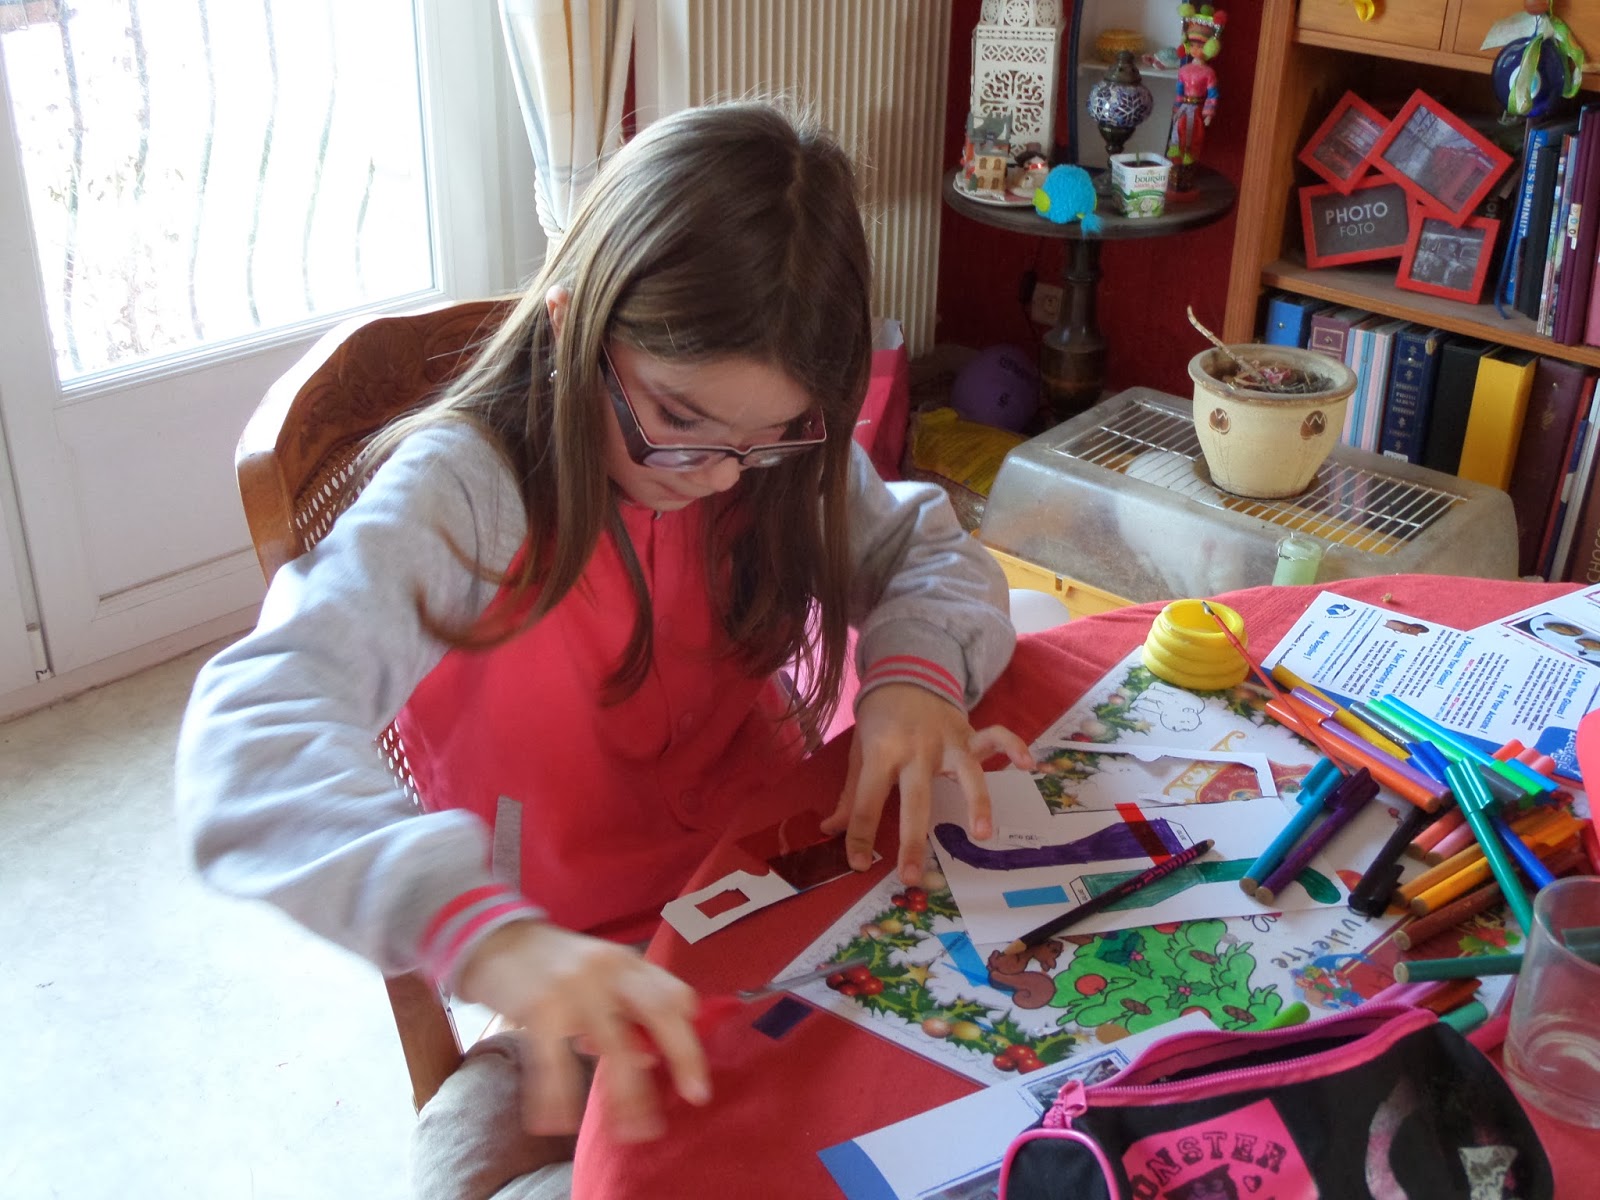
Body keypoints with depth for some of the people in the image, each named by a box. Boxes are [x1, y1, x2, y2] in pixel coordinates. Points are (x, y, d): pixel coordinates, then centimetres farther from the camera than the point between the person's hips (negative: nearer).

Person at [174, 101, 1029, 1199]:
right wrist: (491, 934, -53)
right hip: (600, 977, -4)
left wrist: (916, 667, -19)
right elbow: (253, 737, -36)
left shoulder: (774, 461, -5)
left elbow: (932, 552, 7)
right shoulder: (464, 493, -23)